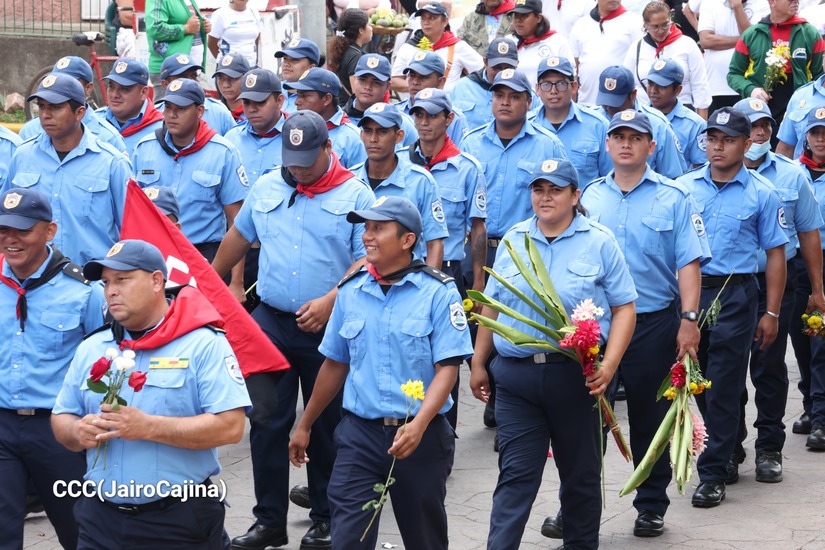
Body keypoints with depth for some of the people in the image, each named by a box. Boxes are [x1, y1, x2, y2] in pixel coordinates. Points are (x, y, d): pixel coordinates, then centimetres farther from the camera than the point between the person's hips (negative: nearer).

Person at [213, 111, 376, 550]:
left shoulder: (356, 195, -5)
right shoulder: (265, 188, 8)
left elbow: (367, 260, -10)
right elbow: (238, 236, 22)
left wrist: (329, 301, -21)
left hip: (327, 328, -3)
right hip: (271, 321, 3)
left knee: (326, 425, 7)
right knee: (267, 422, 2)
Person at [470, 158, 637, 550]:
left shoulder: (599, 243, -1)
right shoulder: (513, 240, 9)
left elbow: (624, 308, -3)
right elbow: (491, 307, 15)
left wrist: (608, 366, -14)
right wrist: (478, 363, 12)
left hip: (577, 376, -2)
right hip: (516, 376, 2)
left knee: (581, 473, 11)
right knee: (515, 474, -2)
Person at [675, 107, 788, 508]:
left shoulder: (761, 194, 0)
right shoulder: (684, 187, 6)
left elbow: (775, 254, 2)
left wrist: (771, 313, -2)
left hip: (734, 297, -3)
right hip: (687, 291, 3)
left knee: (723, 387, -3)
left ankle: (713, 474, 1)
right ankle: (728, 449, 29)